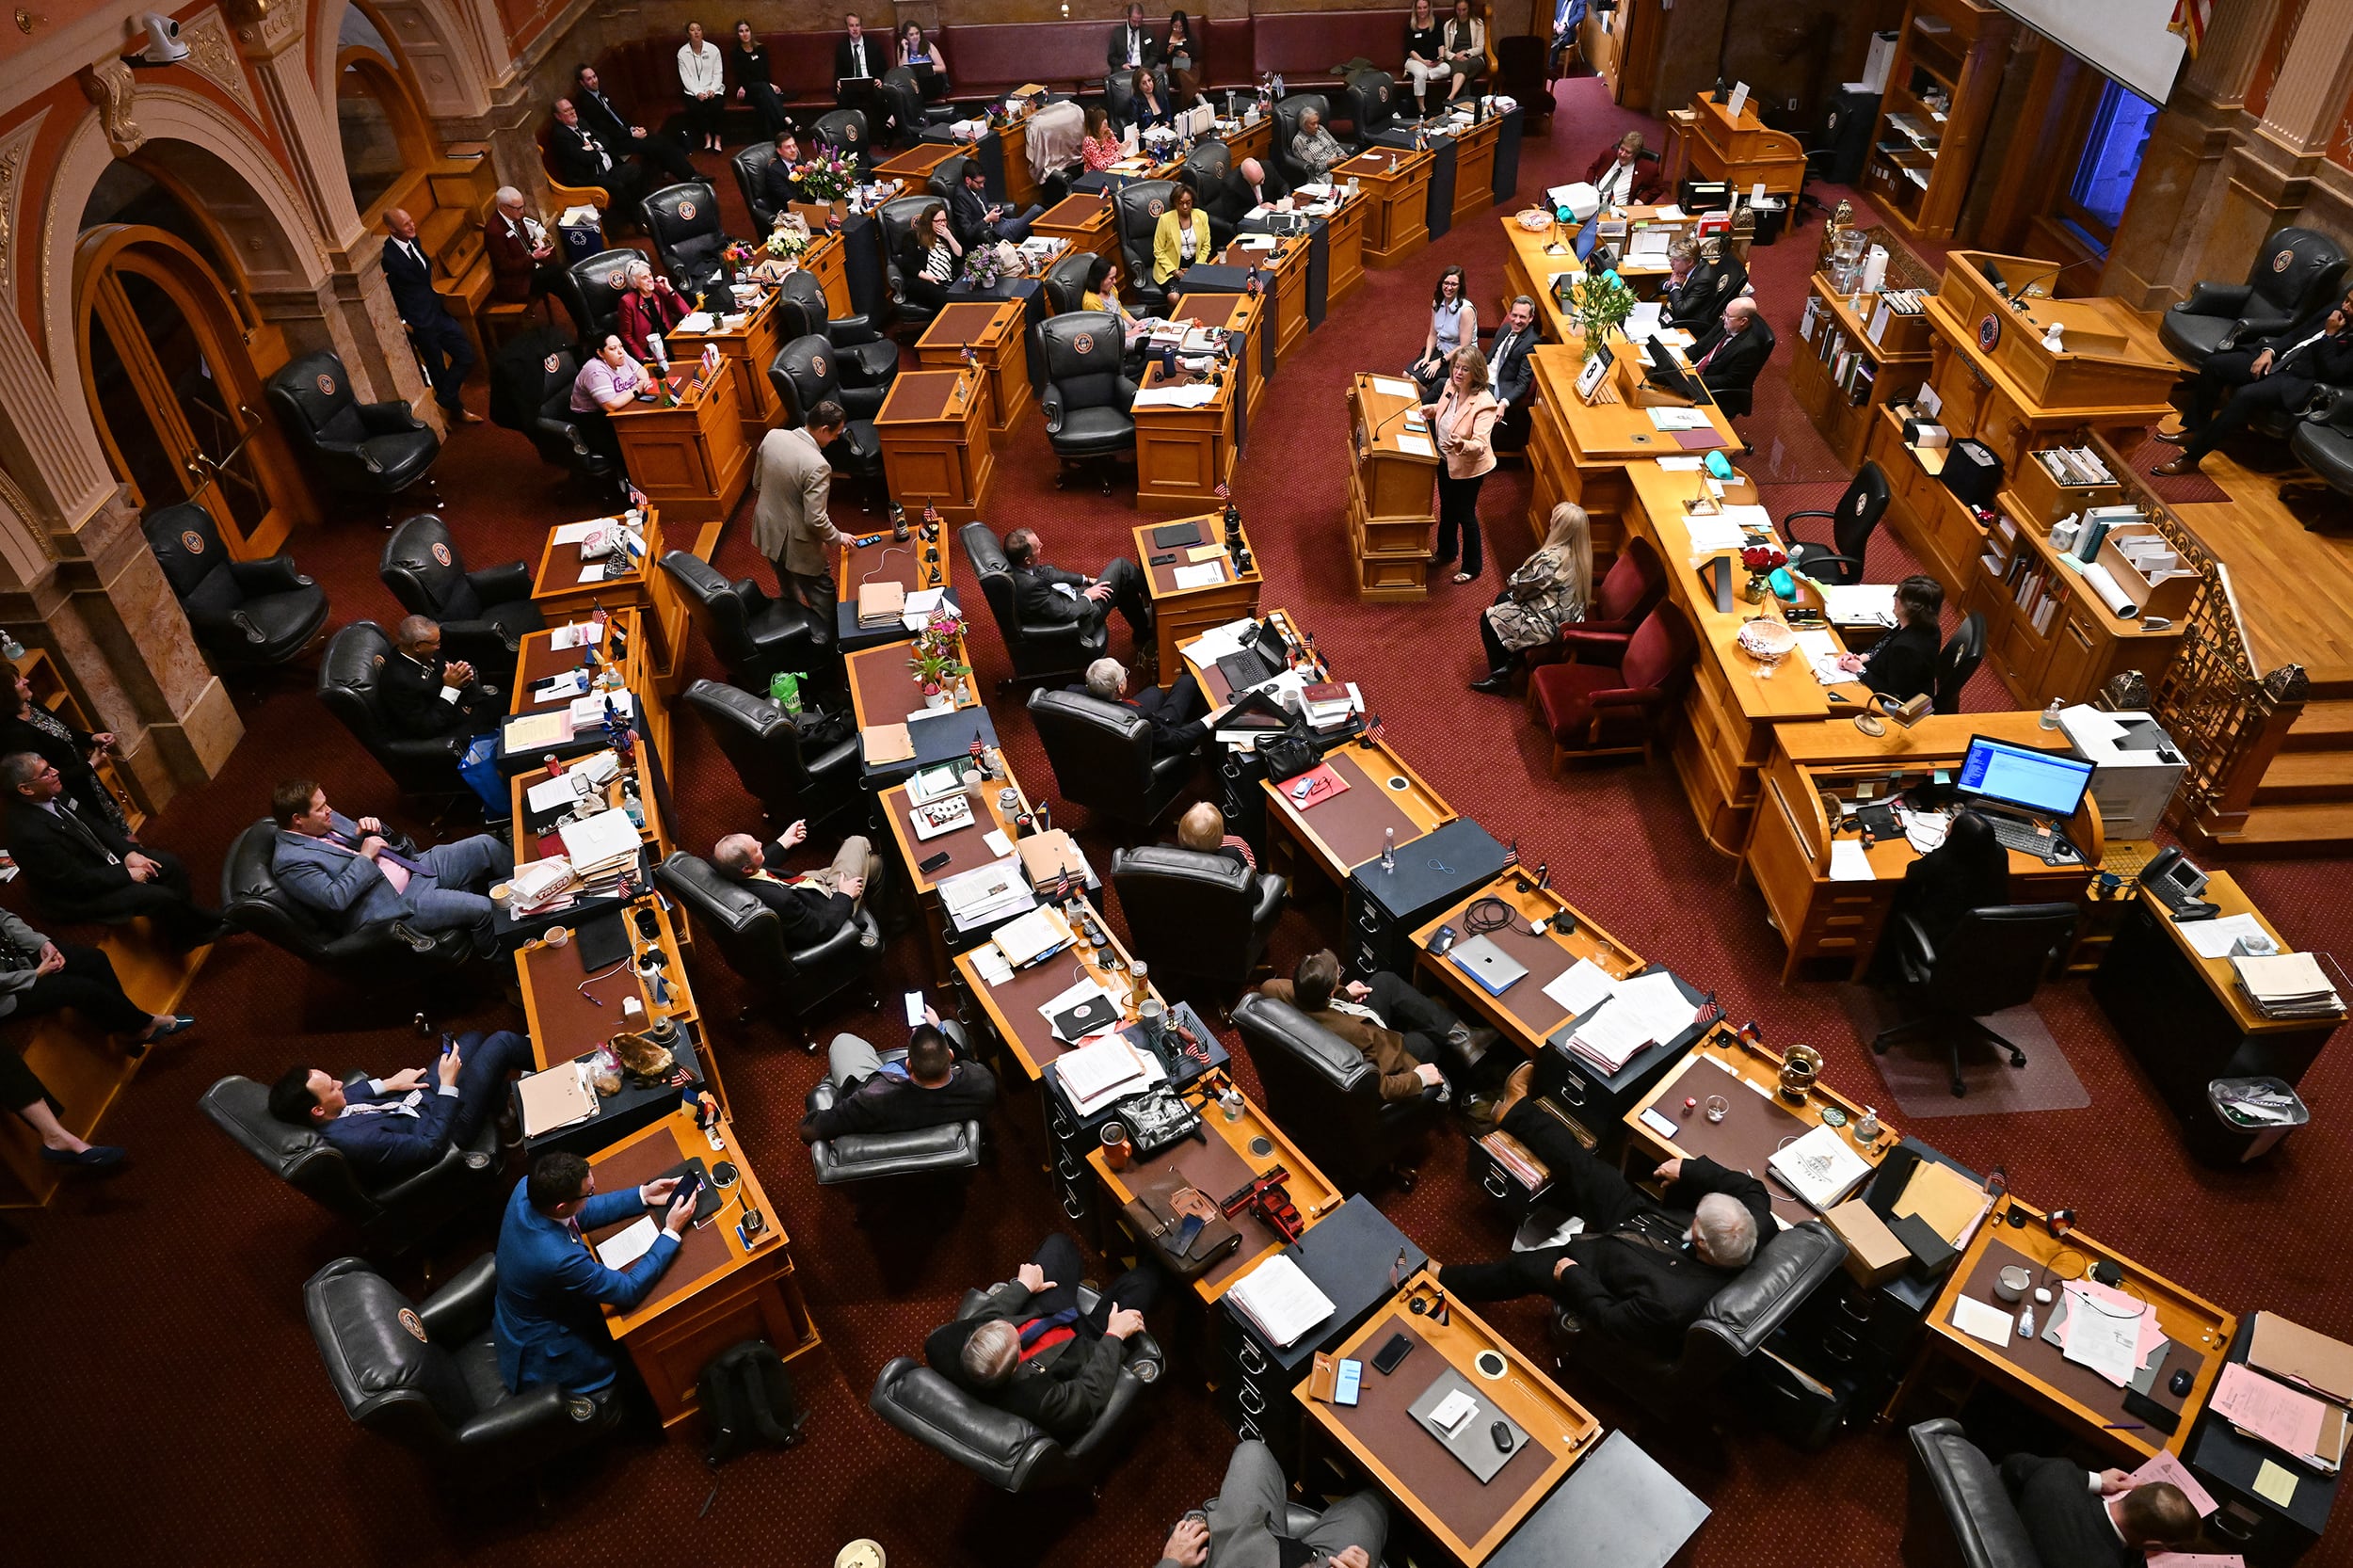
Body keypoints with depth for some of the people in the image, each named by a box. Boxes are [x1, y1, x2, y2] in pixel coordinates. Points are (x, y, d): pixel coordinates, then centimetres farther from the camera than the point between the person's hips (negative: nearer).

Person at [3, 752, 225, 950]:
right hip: (82, 894, -9)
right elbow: (78, 880, -25)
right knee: (161, 897, -19)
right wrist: (126, 874, -16)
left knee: (170, 864, 3)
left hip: (104, 860, 9)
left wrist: (128, 852, -5)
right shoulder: (29, 833, -31)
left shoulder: (54, 794, -7)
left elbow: (93, 823, 7)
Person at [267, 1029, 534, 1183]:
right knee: (502, 1042, -7)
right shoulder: (359, 1142, -39)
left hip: (415, 1100, 8)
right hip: (445, 1125, -8)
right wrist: (448, 1086, -28)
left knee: (474, 1037, 21)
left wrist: (388, 1084, -1)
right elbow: (430, 1145, -30)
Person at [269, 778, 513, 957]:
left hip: (414, 866, 9)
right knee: (482, 908, -22)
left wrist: (368, 830, -1)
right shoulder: (289, 861, -15)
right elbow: (335, 899, -24)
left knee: (486, 845, -3)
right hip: (397, 904, -9)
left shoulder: (325, 820, 9)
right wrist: (364, 857, -19)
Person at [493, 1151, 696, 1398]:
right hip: (543, 1356, -7)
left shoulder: (527, 1187, -22)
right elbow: (629, 1290, -27)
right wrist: (671, 1233, -22)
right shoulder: (558, 1258, -42)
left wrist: (643, 1195, -6)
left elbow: (580, 1214, 0)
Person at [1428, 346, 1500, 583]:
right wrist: (1431, 410, -7)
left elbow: (1481, 444, -34)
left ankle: (1472, 566, 29)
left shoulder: (1484, 403, -30)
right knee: (1446, 509, 25)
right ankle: (1446, 552, 48)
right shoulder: (1451, 386, -8)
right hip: (1446, 460, 7)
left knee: (1465, 514, 9)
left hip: (1468, 467, -7)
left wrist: (1462, 445, -55)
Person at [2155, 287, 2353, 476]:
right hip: (2276, 360, 8)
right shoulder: (2336, 308, 11)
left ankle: (2191, 458, -31)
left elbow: (2330, 373, -19)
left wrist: (2328, 335, -17)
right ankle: (2194, 429, -2)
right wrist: (2269, 351, 0)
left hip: (2298, 382, -8)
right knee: (2214, 364, -10)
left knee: (2246, 395, -34)